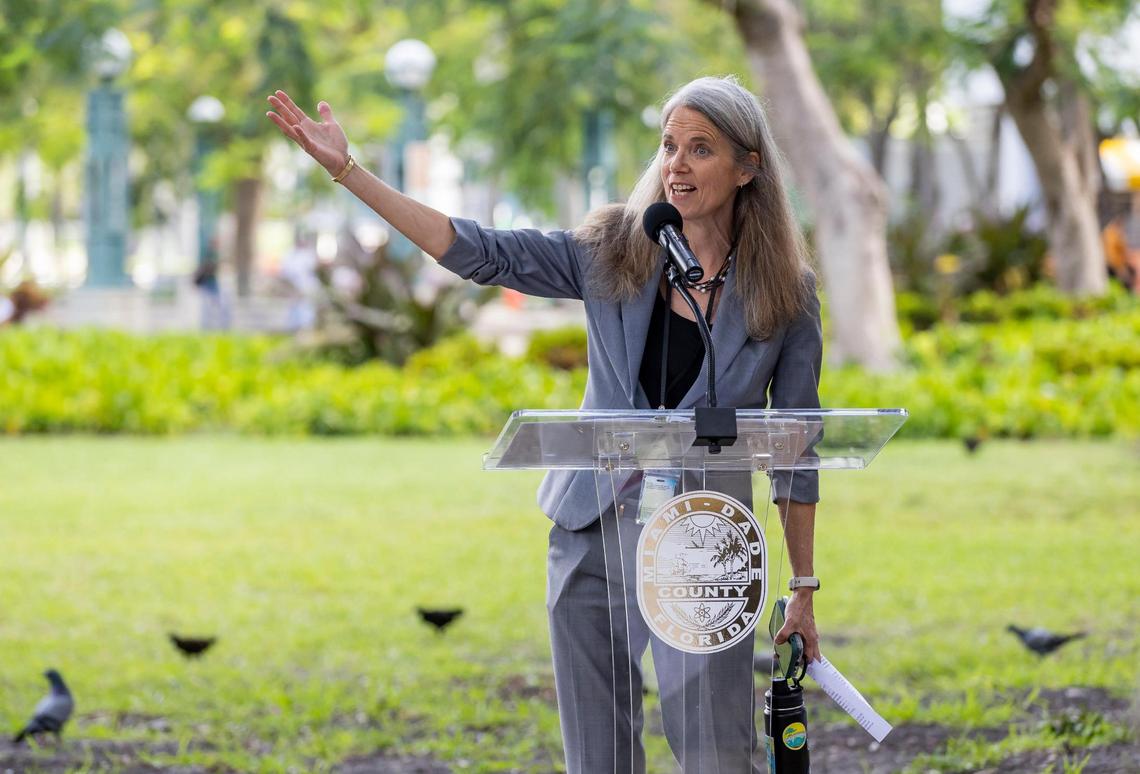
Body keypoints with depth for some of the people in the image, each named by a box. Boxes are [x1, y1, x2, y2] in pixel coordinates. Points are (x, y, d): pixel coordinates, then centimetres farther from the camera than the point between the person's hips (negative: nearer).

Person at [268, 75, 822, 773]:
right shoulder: (614, 254, 2)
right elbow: (481, 252, -2)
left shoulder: (784, 291, -3)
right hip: (593, 532, 3)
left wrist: (804, 591, 3)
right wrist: (345, 168, -8)